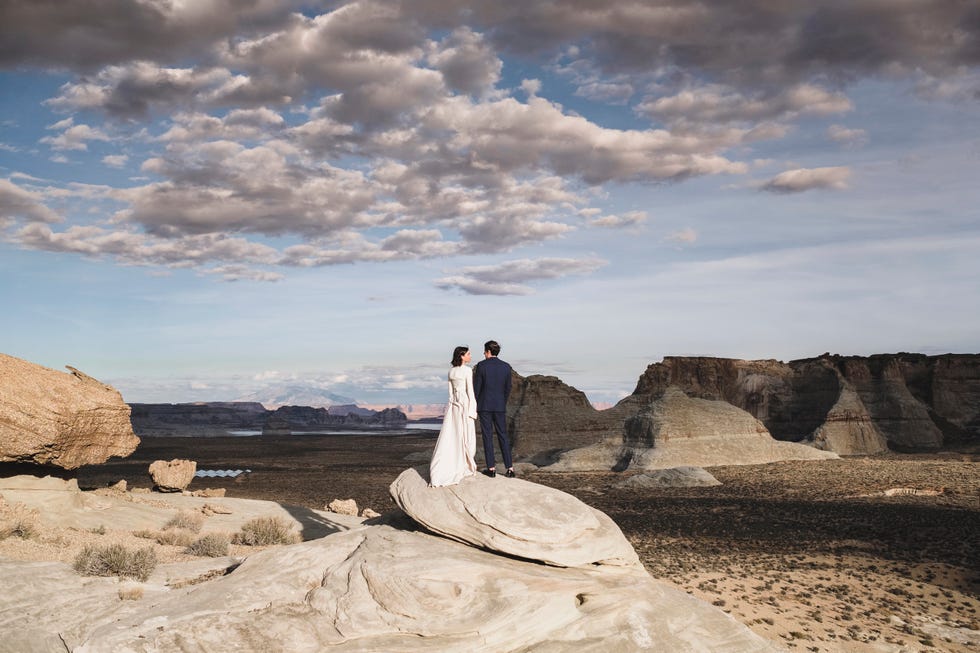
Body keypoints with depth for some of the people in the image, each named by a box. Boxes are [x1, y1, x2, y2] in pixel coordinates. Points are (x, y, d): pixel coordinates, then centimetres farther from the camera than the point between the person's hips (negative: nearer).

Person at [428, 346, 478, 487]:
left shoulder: (451, 371, 10)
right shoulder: (467, 370, -10)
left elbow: (451, 390, 14)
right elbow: (470, 391, -11)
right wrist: (473, 410, -8)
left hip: (452, 404, 6)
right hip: (464, 403, -6)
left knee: (450, 437, 3)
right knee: (465, 437, 4)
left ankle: (438, 473, -2)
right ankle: (466, 467, 13)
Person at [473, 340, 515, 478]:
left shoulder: (481, 365, -9)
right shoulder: (506, 367, 2)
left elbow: (476, 387, -8)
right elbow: (507, 389, 7)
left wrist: (474, 405, 2)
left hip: (484, 405, -3)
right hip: (500, 406, 3)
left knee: (487, 436, 3)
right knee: (503, 436, 8)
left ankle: (491, 468, 5)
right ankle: (510, 468, 4)